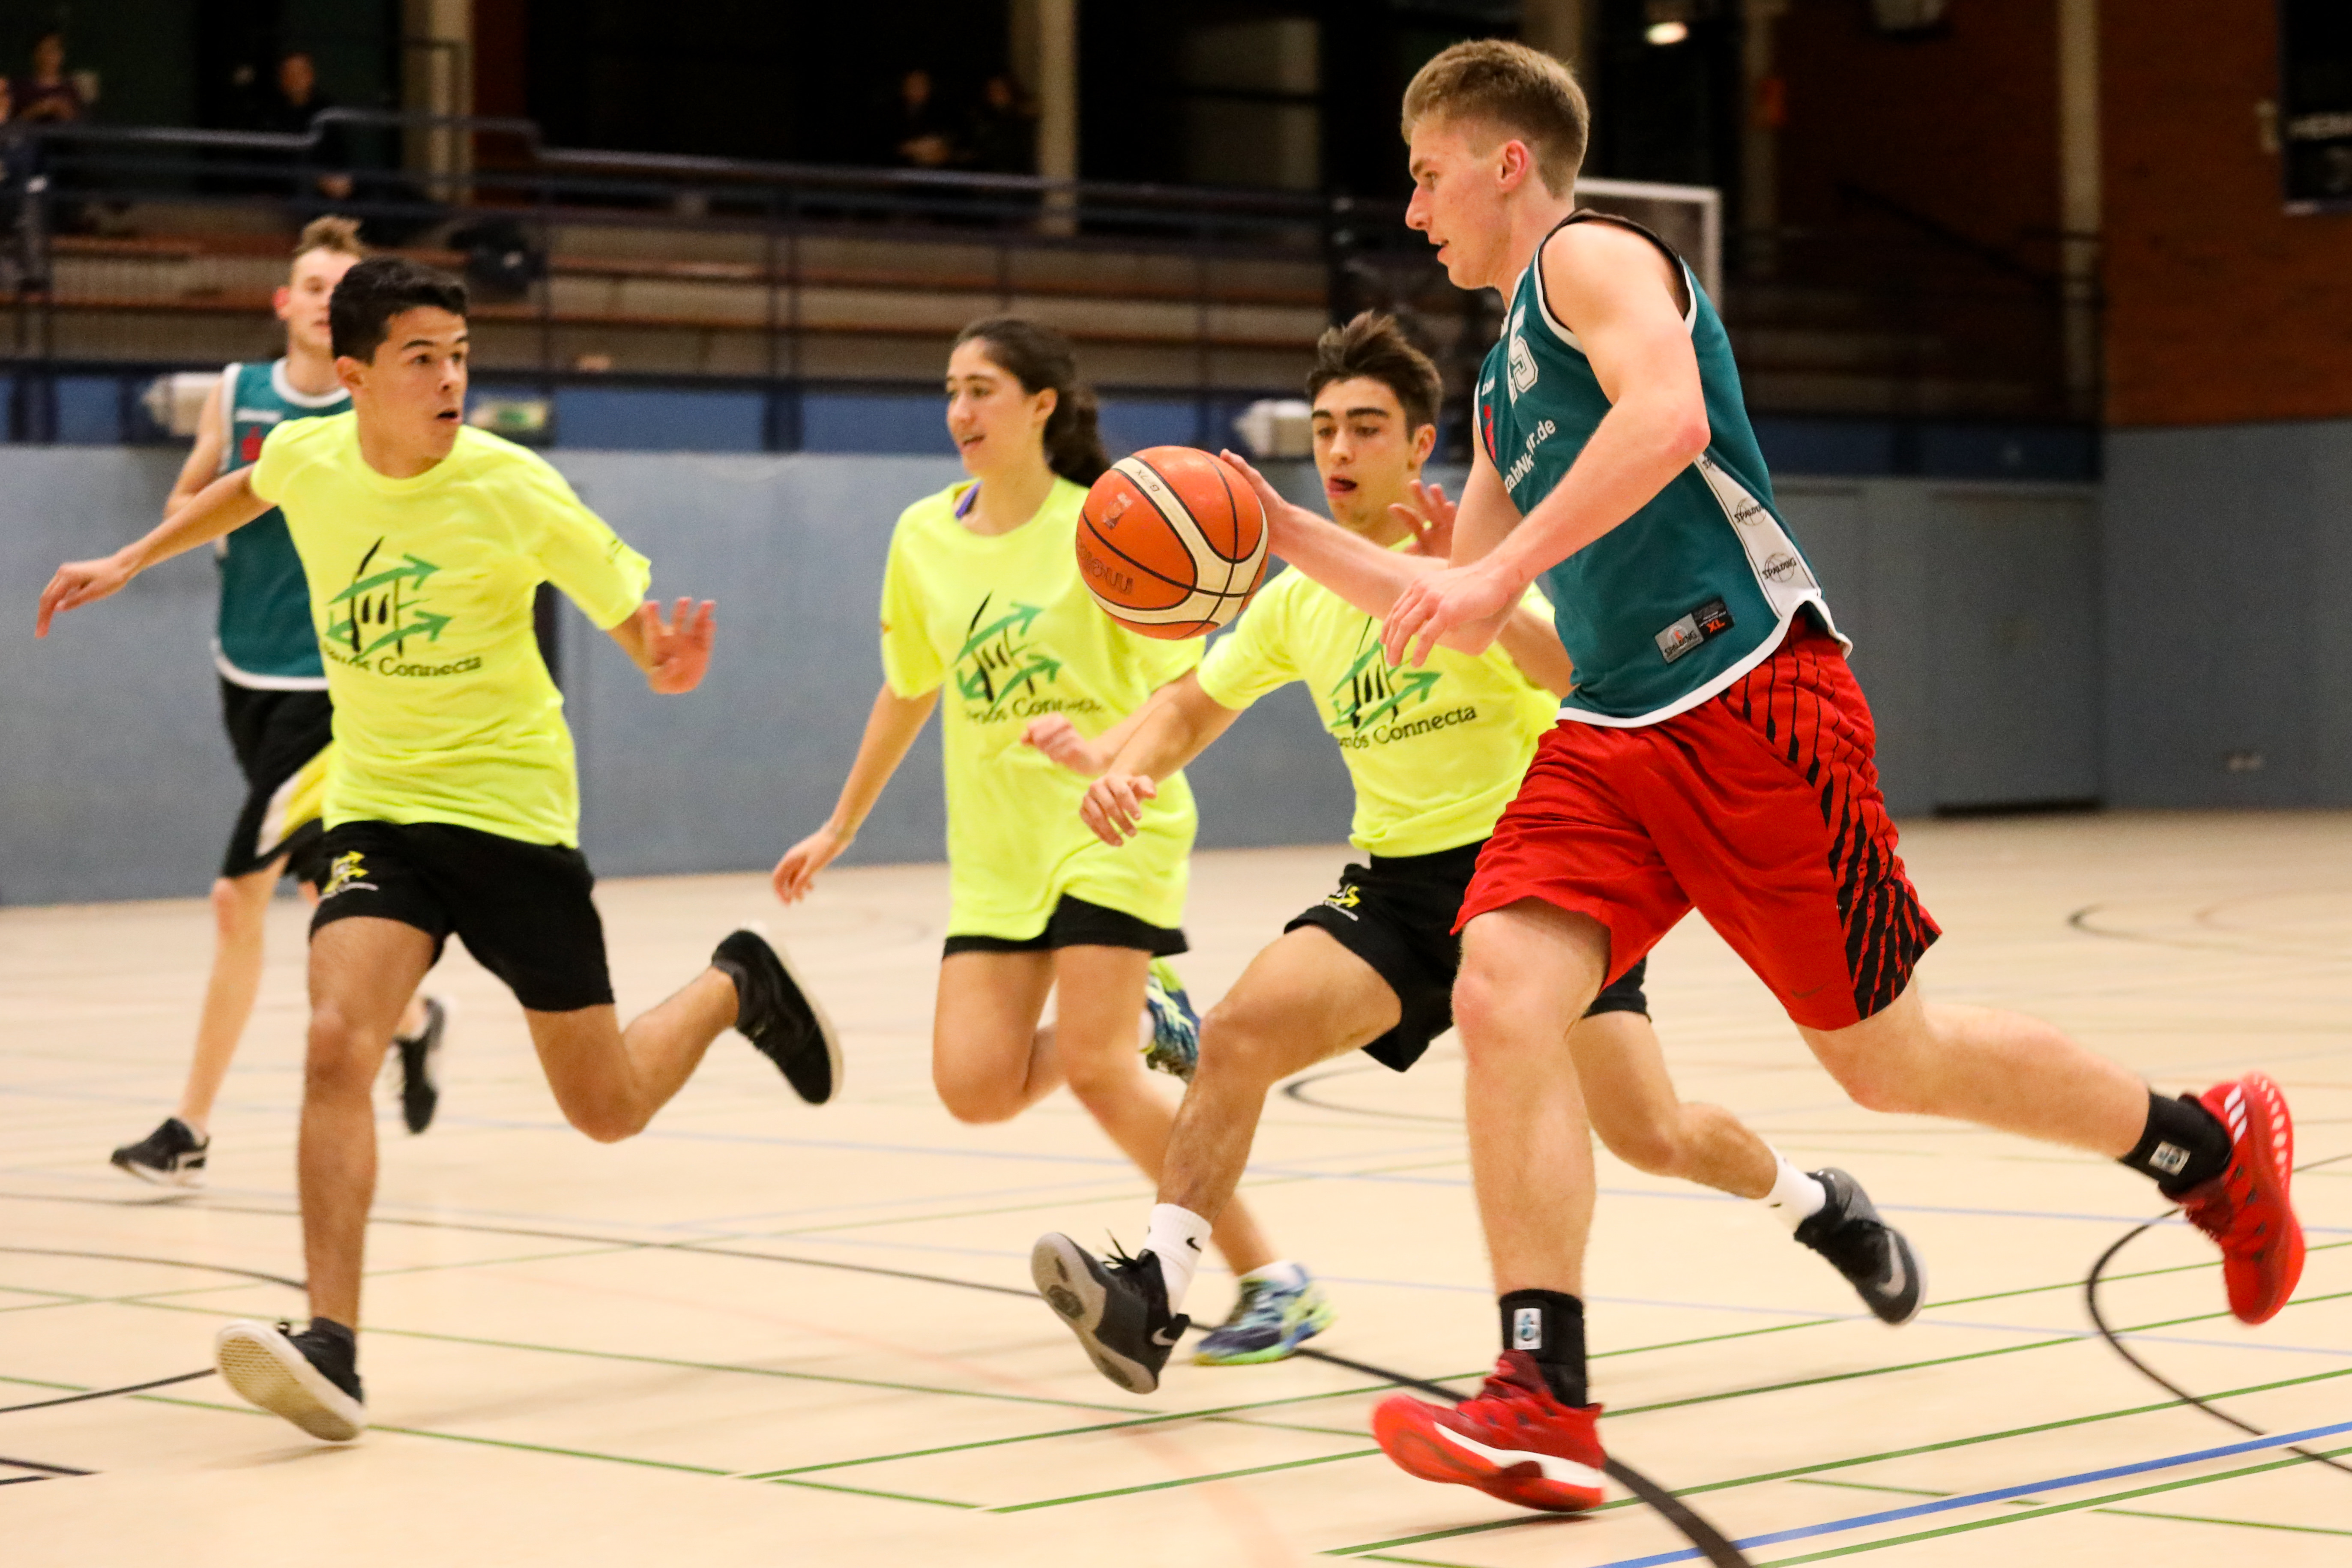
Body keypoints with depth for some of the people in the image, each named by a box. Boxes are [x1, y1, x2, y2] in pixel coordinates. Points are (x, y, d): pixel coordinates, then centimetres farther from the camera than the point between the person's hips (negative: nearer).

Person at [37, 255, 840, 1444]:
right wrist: (131, 562, 23)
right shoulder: (307, 457, -6)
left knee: (608, 1111, 4)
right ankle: (333, 1348, -26)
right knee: (337, 1044, -23)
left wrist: (668, 662, -34)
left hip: (512, 810, -3)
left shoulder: (512, 490, -17)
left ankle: (736, 988, 36)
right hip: (377, 808, 3)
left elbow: (636, 621, -12)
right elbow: (251, 489, 21)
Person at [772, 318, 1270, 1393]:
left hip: (1111, 831, -5)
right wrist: (840, 828, 26)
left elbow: (1192, 687, -9)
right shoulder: (924, 537, 6)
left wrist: (1118, 743, -30)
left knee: (1092, 1067, -19)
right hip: (995, 850, 5)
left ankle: (1268, 1282, -4)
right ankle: (1142, 1019, 21)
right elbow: (908, 689, 21)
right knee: (976, 1088, -11)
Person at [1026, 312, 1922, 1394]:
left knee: (1651, 1138, -10)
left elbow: (1582, 677, -24)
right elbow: (1196, 704, 21)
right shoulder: (1297, 600, 8)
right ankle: (1151, 1299, -21)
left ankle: (1817, 1202, 21)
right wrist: (1125, 770, -1)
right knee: (1239, 1031, -22)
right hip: (1397, 886, 4)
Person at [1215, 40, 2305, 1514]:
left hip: (1752, 696, -8)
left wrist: (1502, 566, -29)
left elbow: (1669, 414, -24)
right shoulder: (1506, 382, 24)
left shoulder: (1593, 258, -2)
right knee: (1501, 996, -15)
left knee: (1887, 1058, 1)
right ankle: (1546, 1404, -18)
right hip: (1613, 732, 8)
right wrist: (1294, 537, 21)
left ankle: (2211, 1145, 24)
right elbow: (1458, 619, 29)